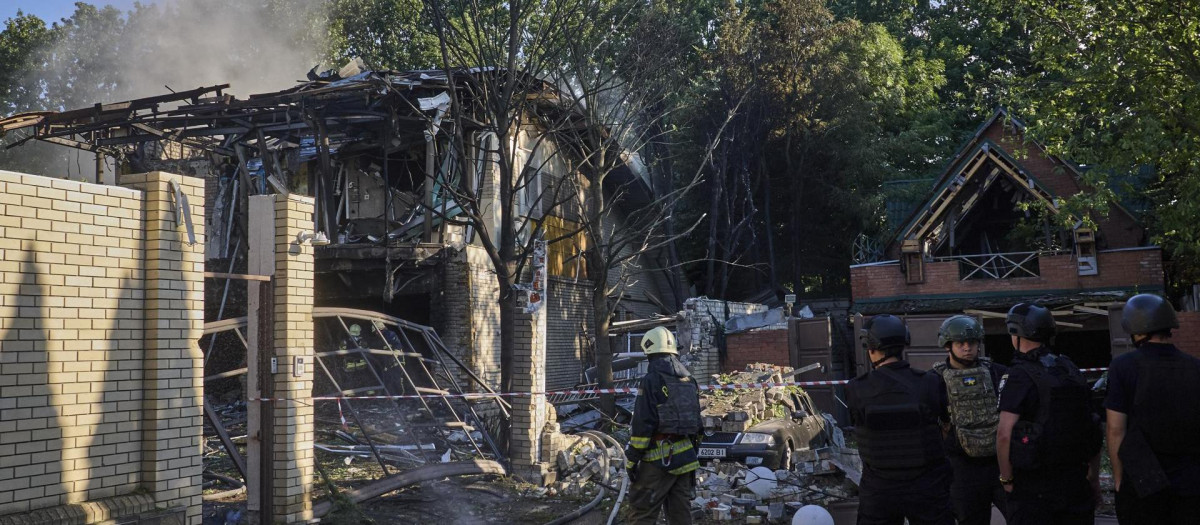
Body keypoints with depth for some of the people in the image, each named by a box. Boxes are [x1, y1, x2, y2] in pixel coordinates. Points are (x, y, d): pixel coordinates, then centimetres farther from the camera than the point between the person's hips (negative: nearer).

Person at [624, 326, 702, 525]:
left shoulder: (652, 379, -10)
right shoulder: (689, 380, 13)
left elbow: (642, 423, -15)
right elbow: (696, 421, 18)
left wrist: (632, 459, -11)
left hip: (659, 458, -7)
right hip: (685, 455, 7)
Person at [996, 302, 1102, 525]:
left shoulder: (1019, 376, -14)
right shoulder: (1070, 369, 7)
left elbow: (1004, 434, -21)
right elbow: (1092, 426, 11)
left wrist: (1007, 478, -9)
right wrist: (1094, 476, 19)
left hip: (1034, 485, -6)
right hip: (1076, 479, 6)